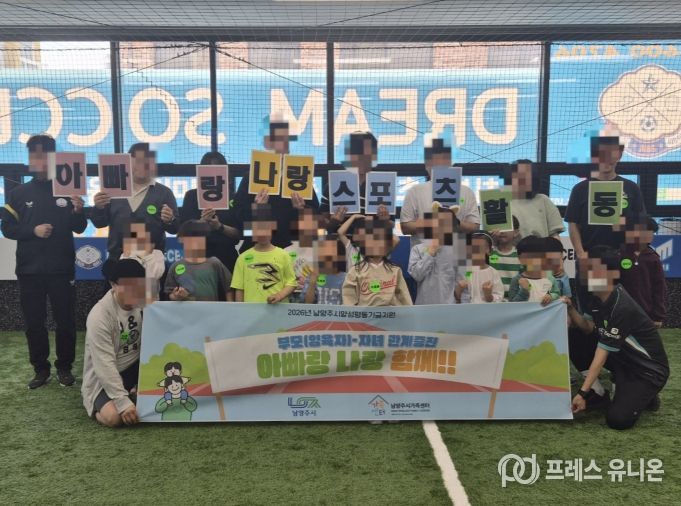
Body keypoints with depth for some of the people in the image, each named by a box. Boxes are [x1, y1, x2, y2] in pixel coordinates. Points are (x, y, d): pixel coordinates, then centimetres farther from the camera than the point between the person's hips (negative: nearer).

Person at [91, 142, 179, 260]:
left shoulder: (164, 192, 2)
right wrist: (98, 208, -13)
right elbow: (100, 223, 7)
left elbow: (175, 228, -2)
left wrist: (170, 221, -25)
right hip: (117, 258, 2)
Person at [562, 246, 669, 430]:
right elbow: (589, 329, -1)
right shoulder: (600, 296, -4)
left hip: (648, 369, -8)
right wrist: (570, 309, -19)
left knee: (618, 419, -22)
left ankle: (646, 396, 7)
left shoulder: (622, 308, -30)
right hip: (624, 359, 8)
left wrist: (582, 392, -25)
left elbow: (602, 352, -29)